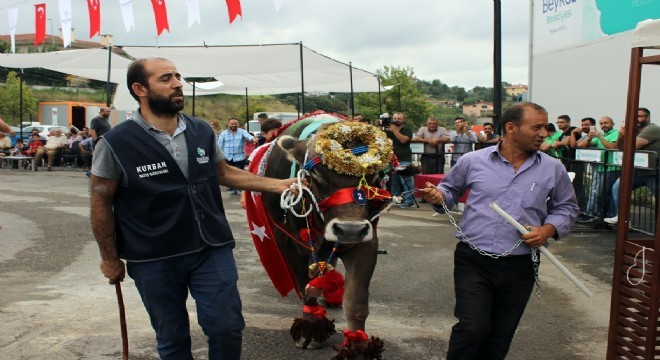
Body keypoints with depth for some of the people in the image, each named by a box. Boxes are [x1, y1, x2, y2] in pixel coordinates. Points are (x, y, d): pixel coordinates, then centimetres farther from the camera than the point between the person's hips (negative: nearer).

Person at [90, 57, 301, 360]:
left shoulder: (202, 131, 1)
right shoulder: (115, 144, -11)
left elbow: (224, 173, 13)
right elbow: (101, 203, -2)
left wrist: (276, 184, 6)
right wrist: (110, 259, 2)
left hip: (212, 250, 3)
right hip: (154, 261, -2)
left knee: (227, 327, 6)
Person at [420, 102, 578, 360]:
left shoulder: (553, 169, 3)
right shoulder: (473, 161, -1)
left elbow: (566, 207, 13)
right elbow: (450, 190, 13)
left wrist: (549, 229, -6)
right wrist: (438, 197, -10)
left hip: (520, 267, 3)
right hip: (473, 261, -2)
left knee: (499, 338, 12)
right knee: (473, 327, -12)